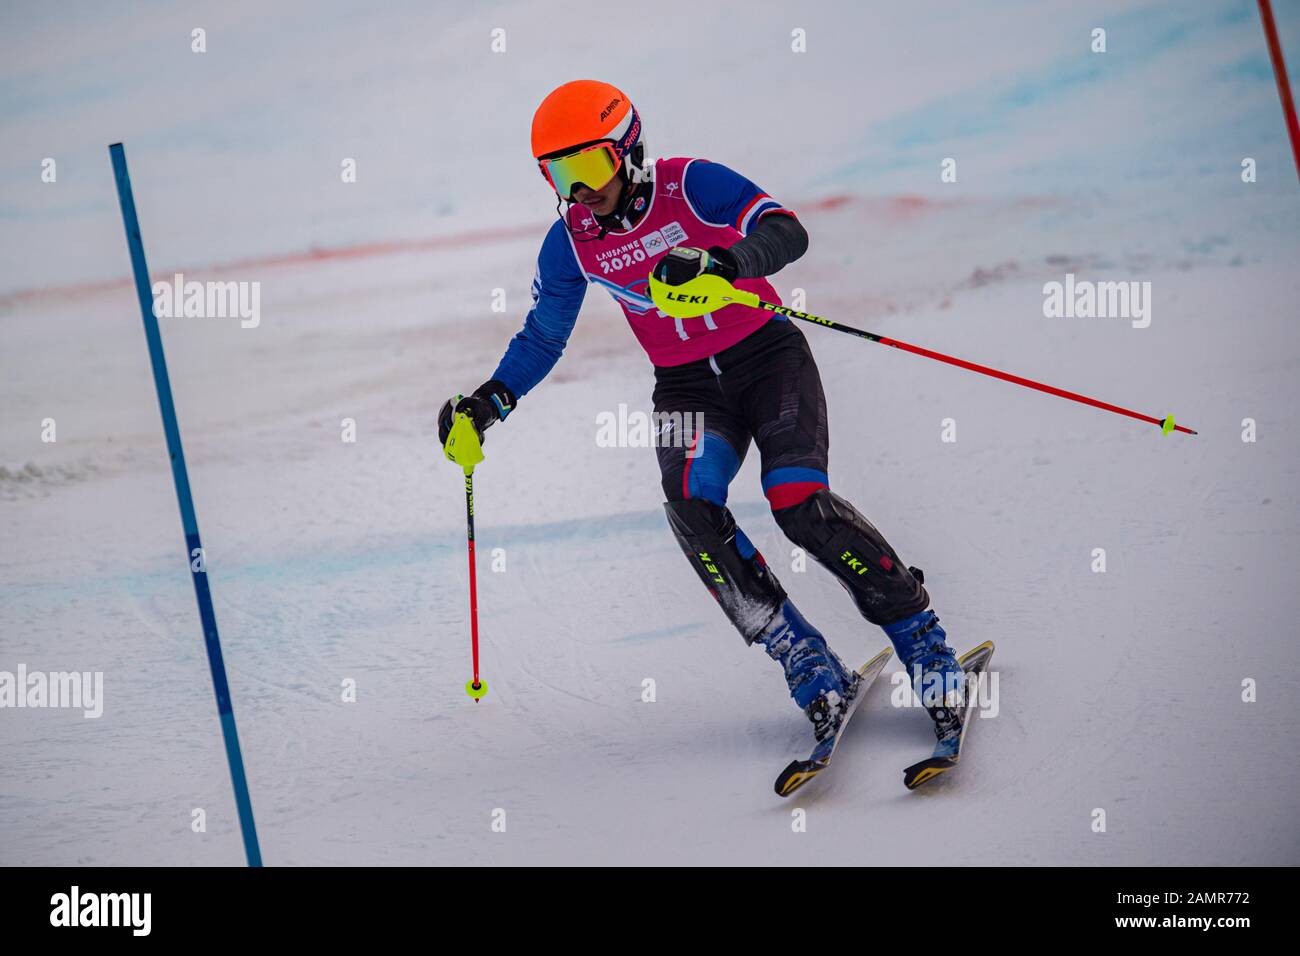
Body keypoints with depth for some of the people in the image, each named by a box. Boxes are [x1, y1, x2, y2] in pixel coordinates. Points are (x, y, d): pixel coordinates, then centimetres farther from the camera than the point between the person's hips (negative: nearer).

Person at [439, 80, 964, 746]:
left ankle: (922, 640, -7)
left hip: (767, 354, -3)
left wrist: (721, 262, -46)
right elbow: (541, 338, 12)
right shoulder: (571, 243, -1)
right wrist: (490, 402, -3)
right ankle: (814, 674, -20)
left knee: (799, 503, -25)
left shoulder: (689, 185, -15)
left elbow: (786, 233, -27)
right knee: (693, 509, -26)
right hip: (687, 386, 4)